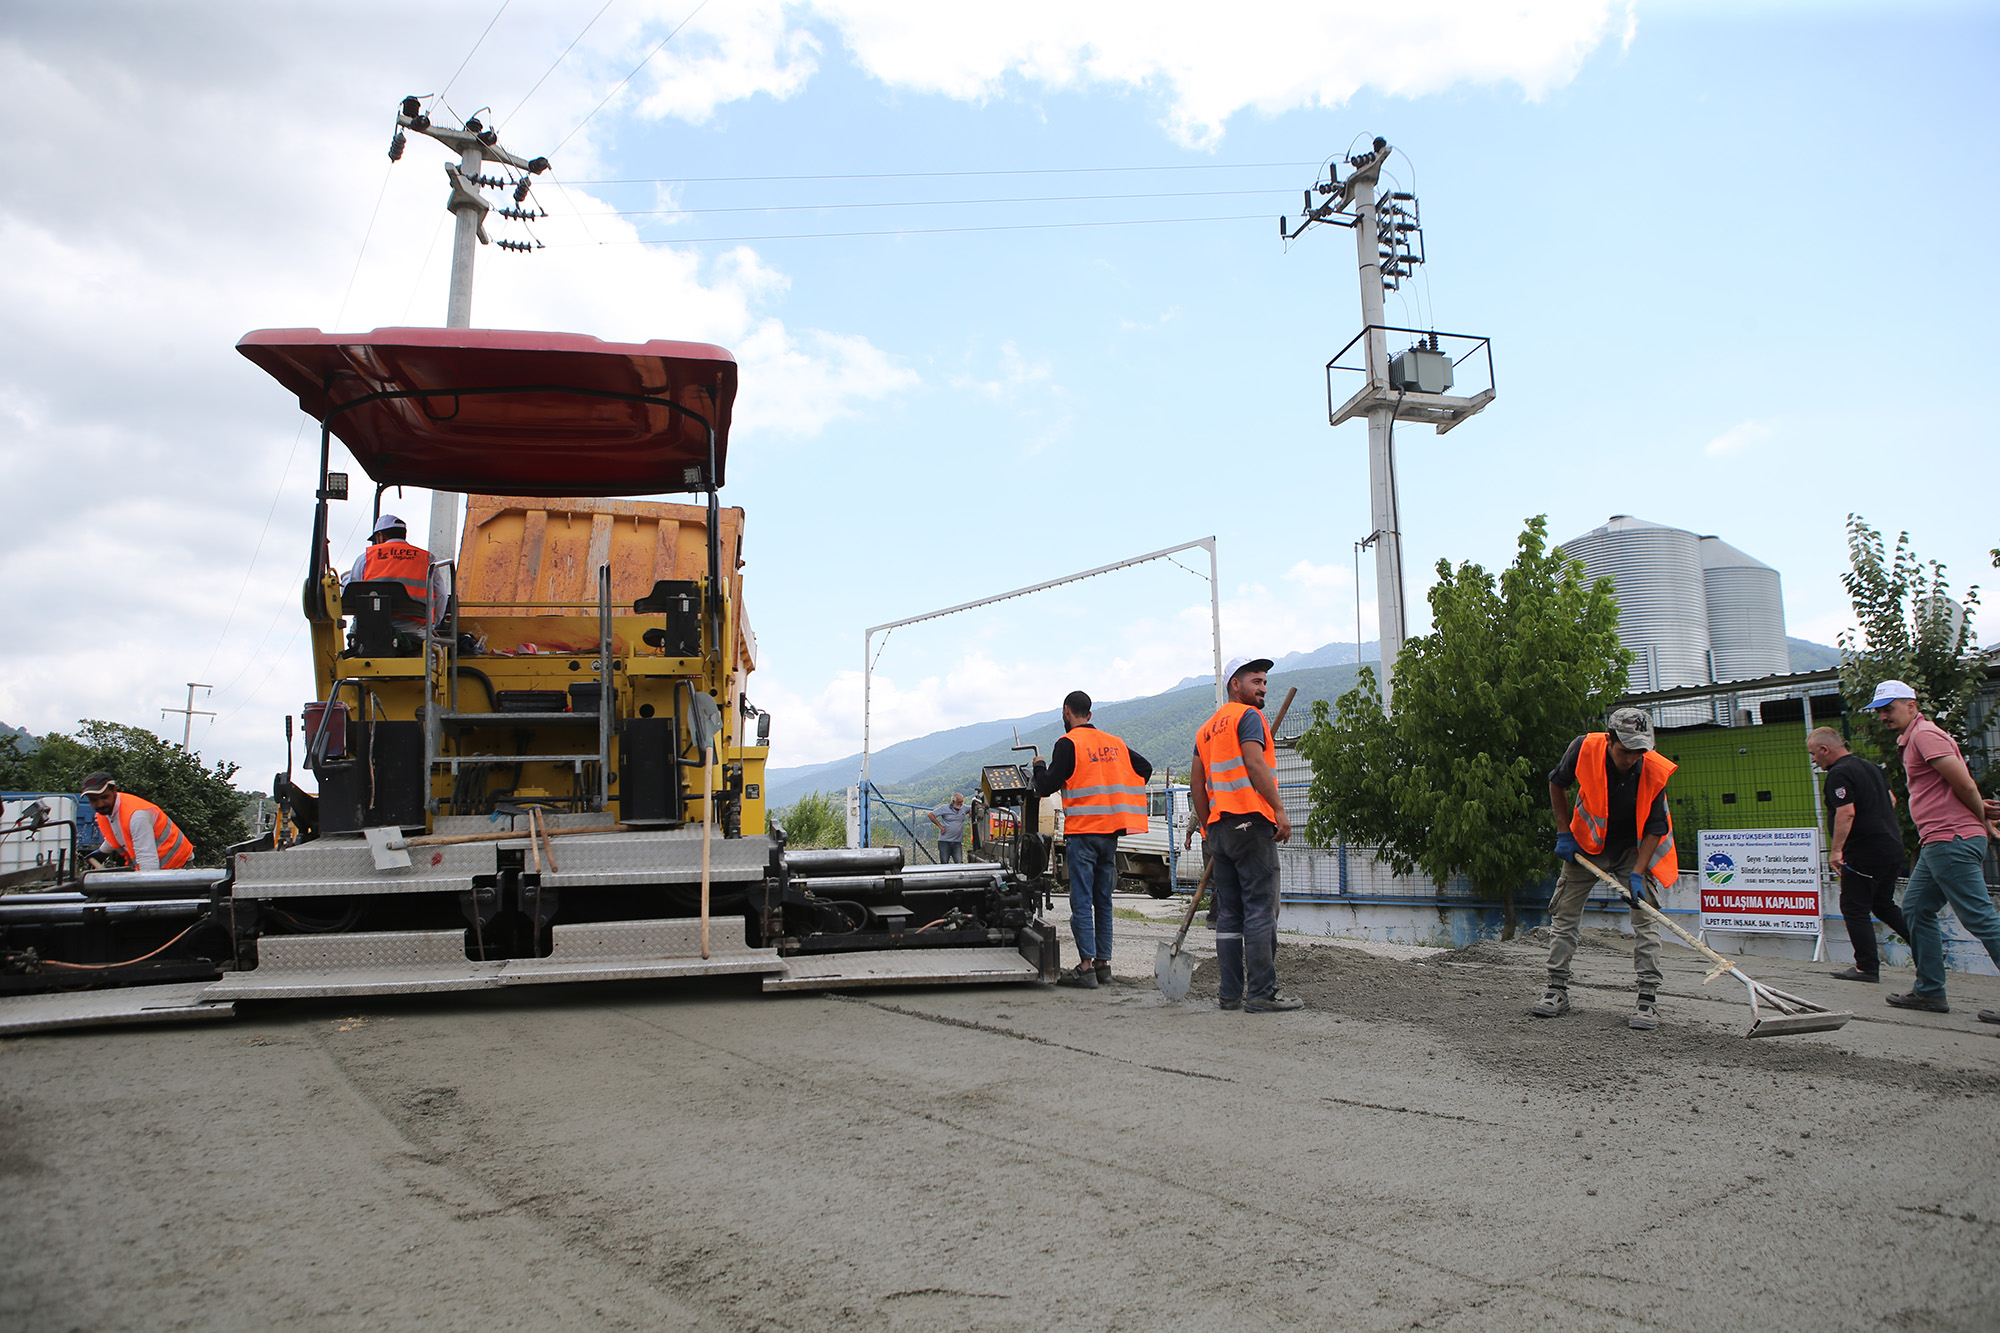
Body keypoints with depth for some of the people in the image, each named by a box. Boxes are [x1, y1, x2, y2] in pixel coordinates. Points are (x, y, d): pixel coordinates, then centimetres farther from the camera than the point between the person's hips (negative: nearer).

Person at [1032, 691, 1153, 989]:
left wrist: (1039, 765, 9)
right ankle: (1103, 963, 13)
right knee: (1103, 901, 11)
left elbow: (1046, 787, -10)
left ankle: (1086, 967, -6)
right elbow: (1145, 768, 18)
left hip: (1082, 832, -6)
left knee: (1082, 902, -4)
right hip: (1111, 832, 6)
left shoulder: (1068, 744, -8)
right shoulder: (1115, 743, 12)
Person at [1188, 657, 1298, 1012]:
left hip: (1219, 826, 8)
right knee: (1260, 909, -7)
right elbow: (1254, 763, -16)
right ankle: (1262, 993, -7)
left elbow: (1197, 784, 18)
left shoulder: (1206, 729, 22)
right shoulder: (1248, 716, -2)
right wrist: (1279, 810, -17)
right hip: (1250, 822, -8)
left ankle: (1230, 992, 9)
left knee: (1229, 913, 8)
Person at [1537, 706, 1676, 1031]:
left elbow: (1655, 827, -17)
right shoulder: (1585, 748, -25)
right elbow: (1557, 784, -5)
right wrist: (1564, 834, -6)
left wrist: (1637, 872, -25)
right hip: (1587, 844, 2)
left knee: (1645, 917, -9)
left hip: (1635, 848, -1)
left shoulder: (1655, 771, -27)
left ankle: (1649, 999, -2)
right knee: (1565, 912, 3)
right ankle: (1557, 990, 12)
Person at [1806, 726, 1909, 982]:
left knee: (1854, 908, 0)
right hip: (1892, 846, 10)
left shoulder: (1839, 773, -15)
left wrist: (1836, 850, -23)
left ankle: (1867, 967, 3)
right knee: (1883, 904, 21)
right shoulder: (1869, 766, 15)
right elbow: (1891, 800, 26)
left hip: (1864, 852, -10)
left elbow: (1846, 812, -25)